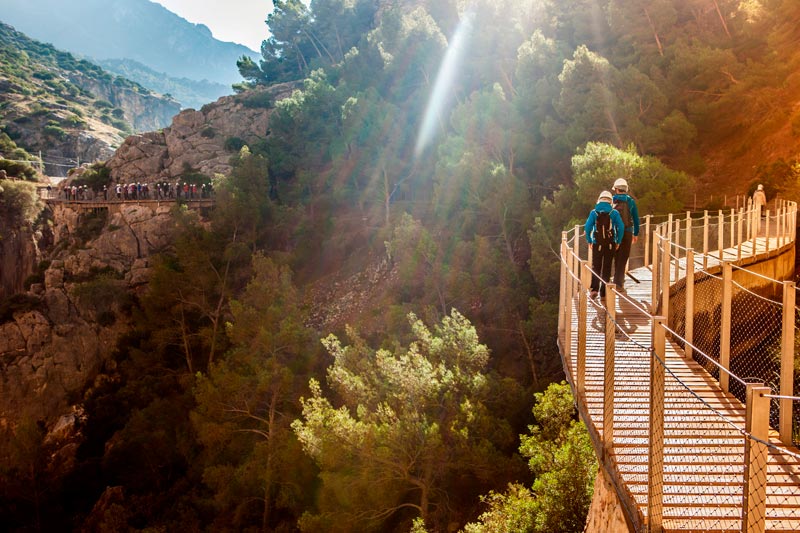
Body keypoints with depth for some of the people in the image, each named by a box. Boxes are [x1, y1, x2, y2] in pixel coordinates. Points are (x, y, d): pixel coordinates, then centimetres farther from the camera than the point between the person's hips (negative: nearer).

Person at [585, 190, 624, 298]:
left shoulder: (594, 212, -1)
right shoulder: (614, 213, -1)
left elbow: (587, 227, -6)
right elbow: (621, 228, -6)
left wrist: (589, 241, 4)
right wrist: (618, 241, 3)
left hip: (597, 244, 0)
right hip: (610, 244, 0)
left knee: (596, 267, 10)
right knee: (606, 268, 8)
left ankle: (594, 289, -7)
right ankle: (603, 293, 9)